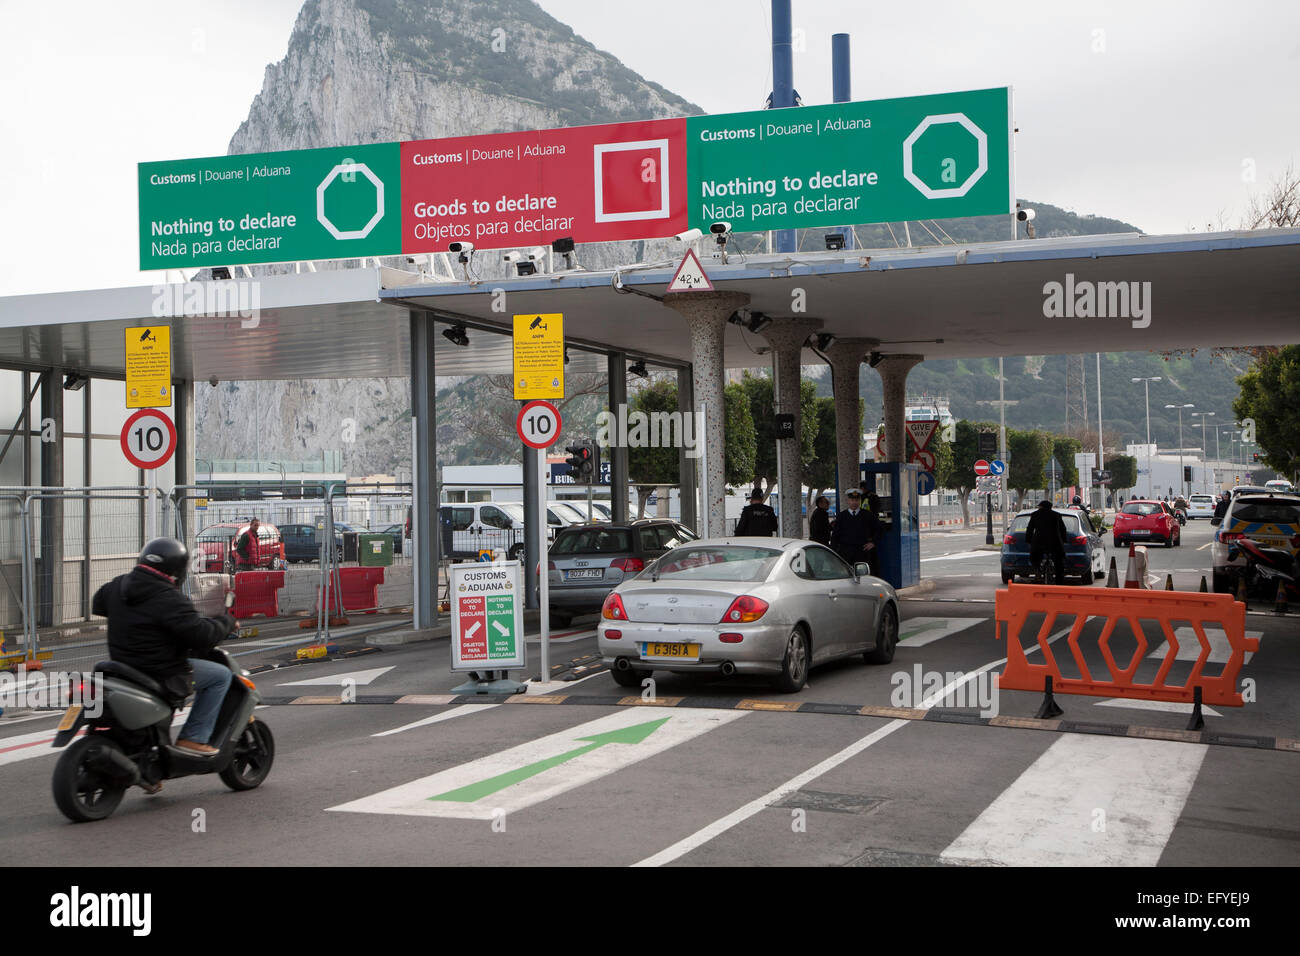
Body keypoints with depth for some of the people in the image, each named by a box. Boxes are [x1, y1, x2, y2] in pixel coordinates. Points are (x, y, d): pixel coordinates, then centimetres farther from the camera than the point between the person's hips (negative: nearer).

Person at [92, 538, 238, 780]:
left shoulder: (117, 586, 4)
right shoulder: (169, 600, -22)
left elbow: (97, 604, 25)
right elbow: (200, 633, -25)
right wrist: (227, 623, -6)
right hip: (162, 675, -8)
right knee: (221, 675, 4)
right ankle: (193, 738, 1)